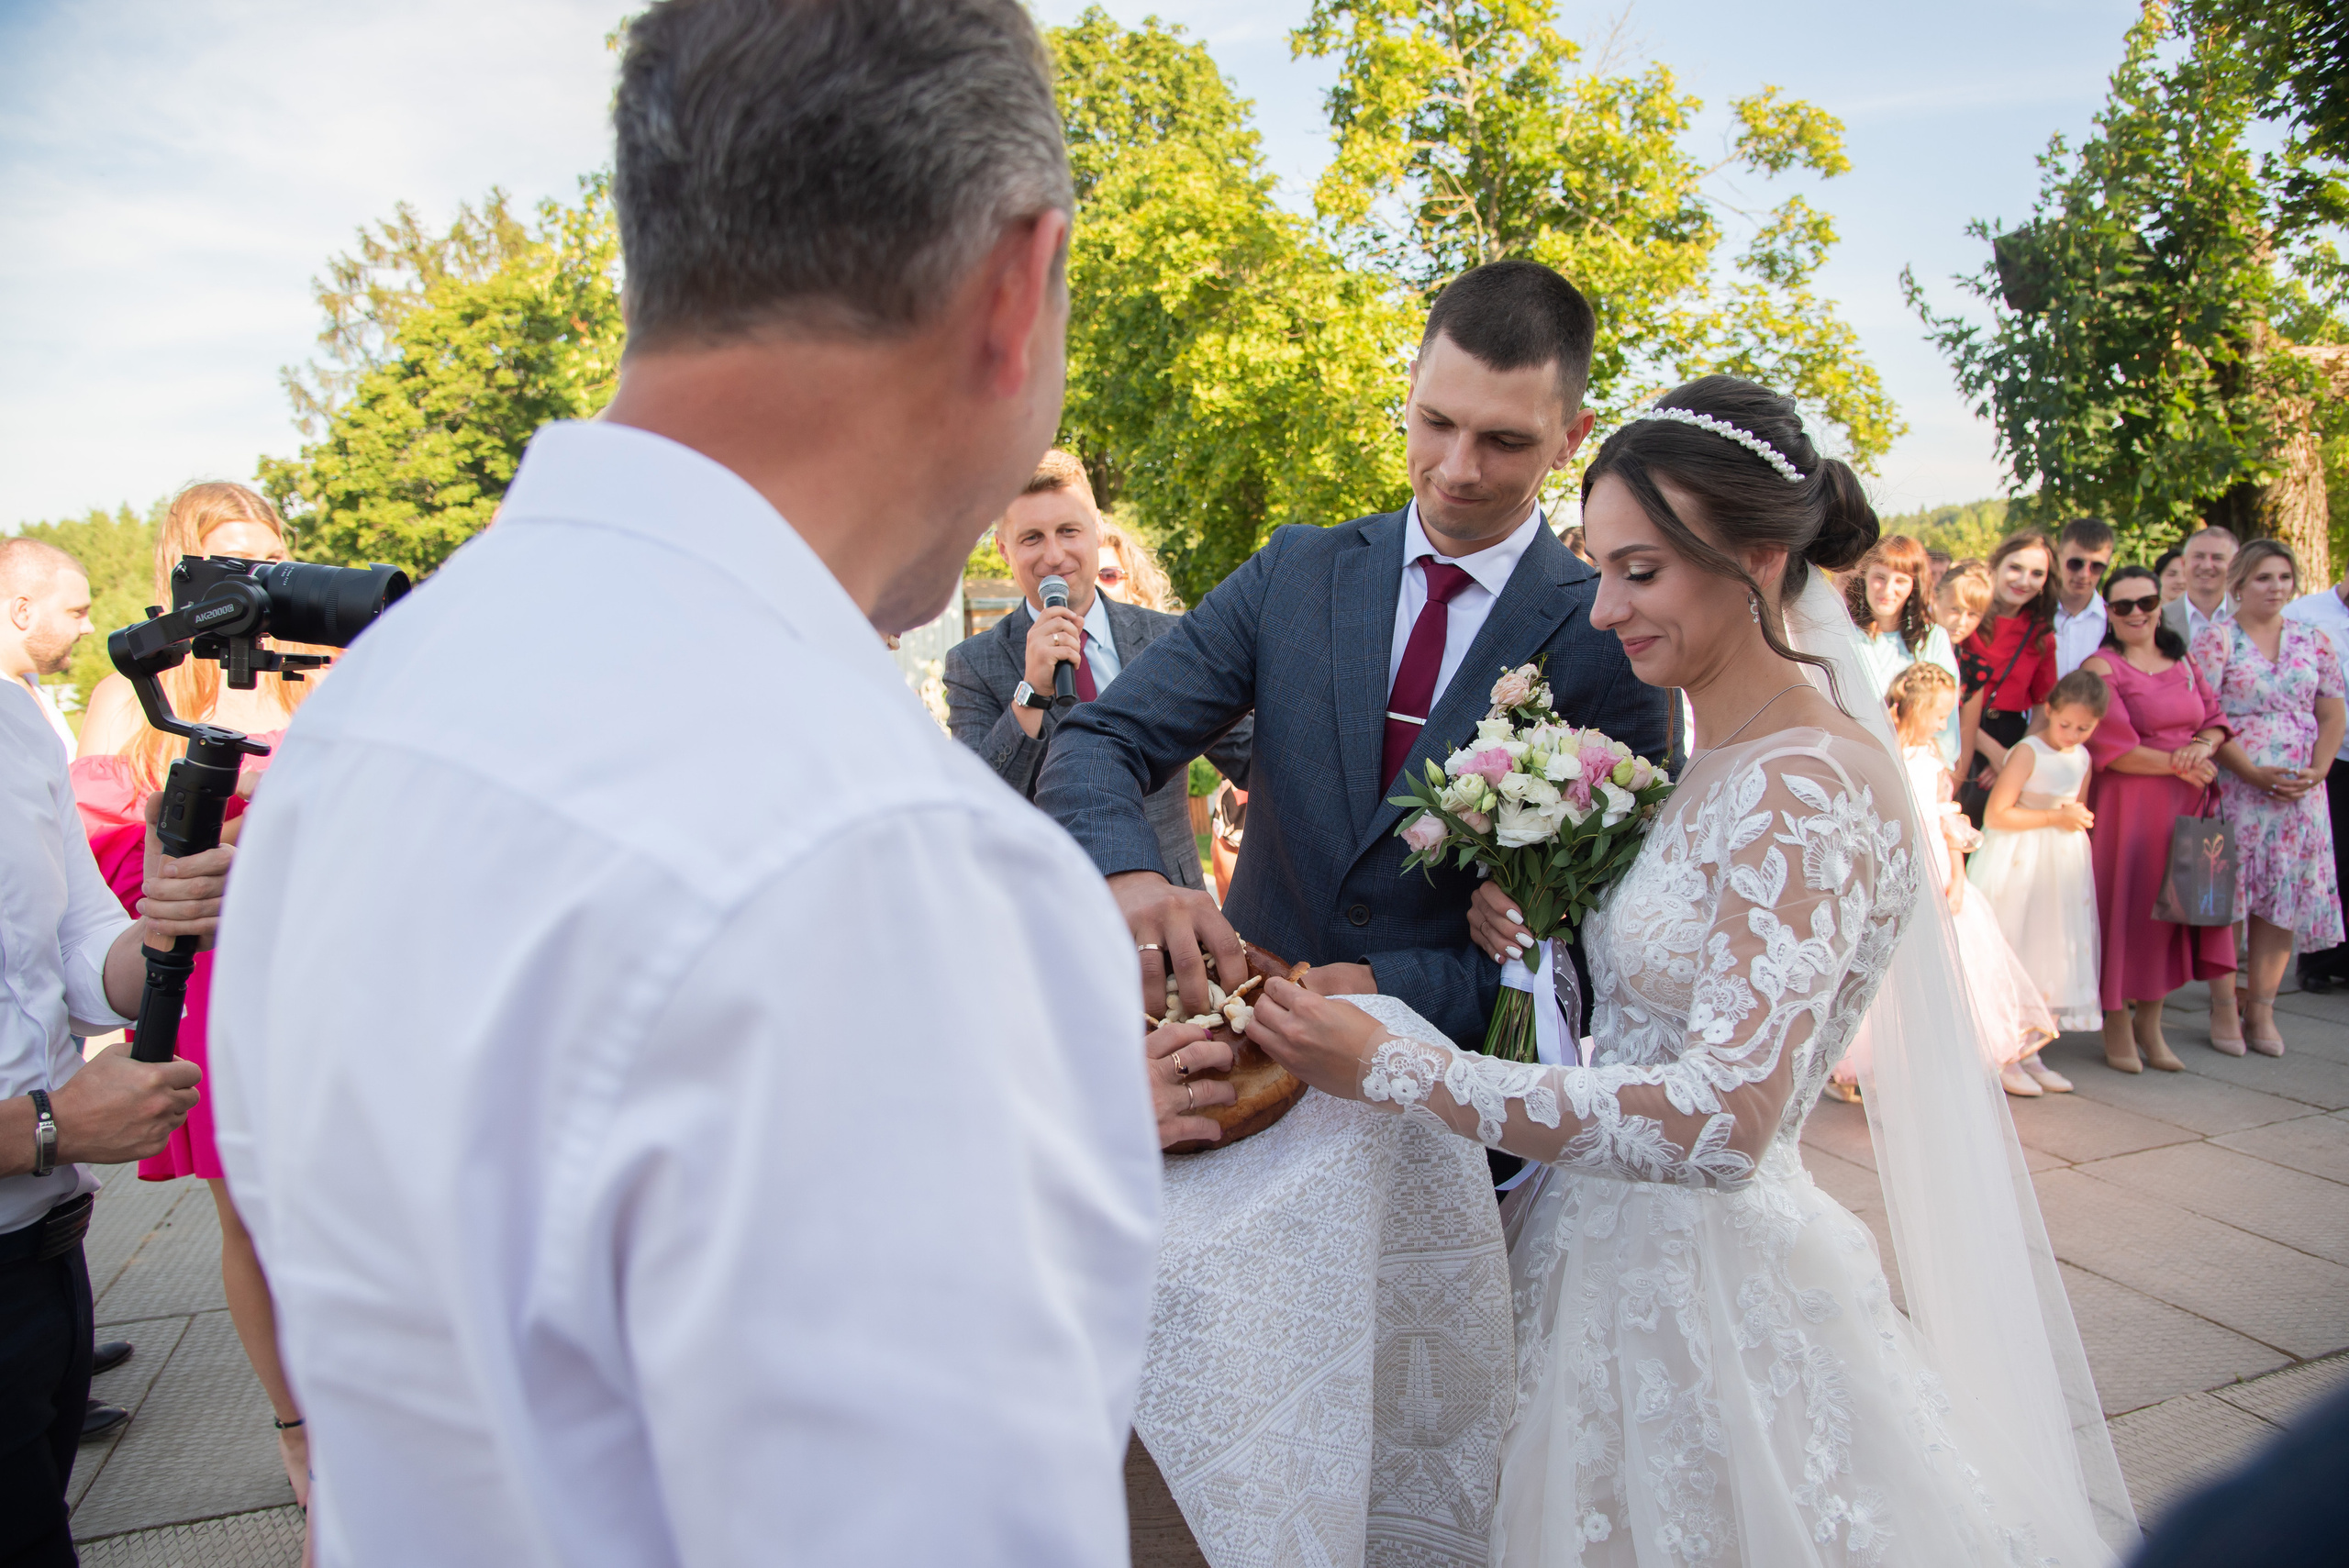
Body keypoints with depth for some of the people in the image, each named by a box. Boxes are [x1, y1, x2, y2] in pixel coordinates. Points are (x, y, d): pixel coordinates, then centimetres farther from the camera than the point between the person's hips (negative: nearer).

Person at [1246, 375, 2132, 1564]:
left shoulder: (1814, 785, -23)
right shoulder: (1706, 762, 4)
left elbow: (1726, 1119, -32)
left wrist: (1392, 1065, -33)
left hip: (1707, 1284, -8)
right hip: (1612, 1252, 8)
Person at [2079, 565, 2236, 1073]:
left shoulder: (2182, 662, 13)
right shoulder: (2101, 668, -8)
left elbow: (2215, 720, 12)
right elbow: (2113, 749, -14)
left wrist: (2202, 747, -9)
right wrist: (2178, 764, -11)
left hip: (2185, 803, 6)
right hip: (2126, 805, -6)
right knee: (2126, 904, -1)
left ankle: (2150, 1021, 21)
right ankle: (2116, 1021, 14)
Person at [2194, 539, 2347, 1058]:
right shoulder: (2215, 638, -2)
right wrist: (2253, 772, -15)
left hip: (2298, 791, 4)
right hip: (2232, 786, -4)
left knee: (2283, 899, 4)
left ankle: (2261, 1010, 12)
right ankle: (2223, 1009, 7)